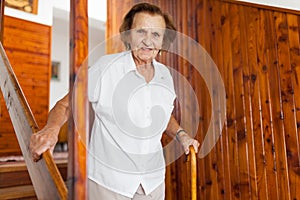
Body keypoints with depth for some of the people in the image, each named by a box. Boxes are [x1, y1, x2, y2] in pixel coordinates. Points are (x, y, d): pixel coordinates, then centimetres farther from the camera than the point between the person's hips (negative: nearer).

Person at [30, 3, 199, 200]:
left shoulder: (165, 74, 0)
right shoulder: (105, 67, -15)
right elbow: (64, 105, -9)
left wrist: (180, 134, 0)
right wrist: (52, 128, -28)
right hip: (108, 180, -4)